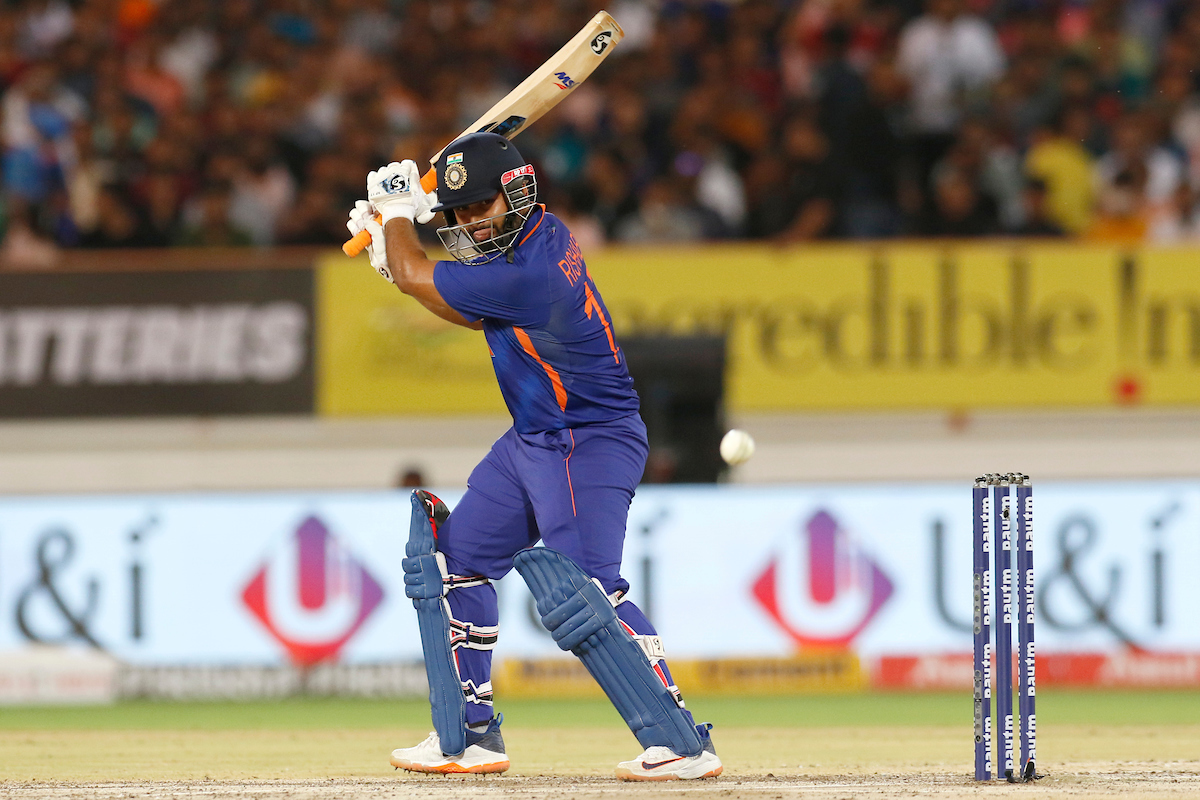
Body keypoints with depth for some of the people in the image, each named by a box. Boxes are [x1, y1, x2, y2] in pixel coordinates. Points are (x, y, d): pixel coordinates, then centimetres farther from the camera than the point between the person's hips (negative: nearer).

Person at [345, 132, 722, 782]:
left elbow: (412, 277, -15)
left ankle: (682, 745, -20)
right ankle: (469, 735, 20)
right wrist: (393, 248, 10)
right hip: (530, 442, 11)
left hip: (589, 447, -11)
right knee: (456, 559, 14)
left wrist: (398, 208, 4)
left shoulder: (525, 276, -27)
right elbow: (476, 316, 17)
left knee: (584, 593, -21)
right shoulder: (545, 234, 1)